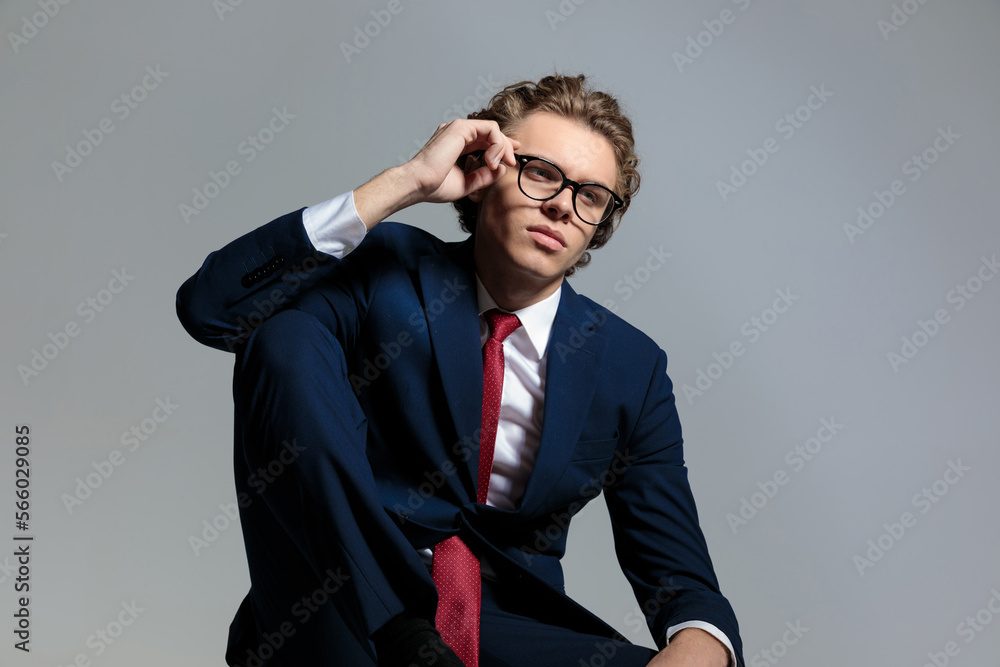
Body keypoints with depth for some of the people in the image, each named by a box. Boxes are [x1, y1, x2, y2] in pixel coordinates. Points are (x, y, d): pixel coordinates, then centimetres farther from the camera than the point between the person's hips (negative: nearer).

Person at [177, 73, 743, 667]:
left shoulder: (631, 368, 4)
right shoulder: (389, 269, 0)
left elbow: (680, 579, 3)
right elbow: (208, 307, -15)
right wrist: (407, 181, -17)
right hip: (342, 616, 0)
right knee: (285, 336, -20)